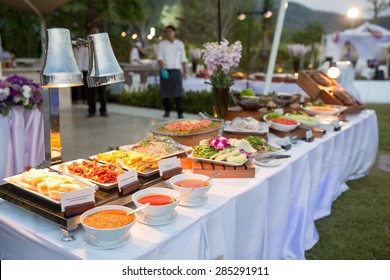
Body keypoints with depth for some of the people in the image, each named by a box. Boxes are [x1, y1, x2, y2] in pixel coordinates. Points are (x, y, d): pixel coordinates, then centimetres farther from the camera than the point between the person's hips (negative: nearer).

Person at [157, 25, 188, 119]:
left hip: (176, 71, 0)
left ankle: (180, 113, -5)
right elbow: (160, 58, -7)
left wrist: (185, 72, 2)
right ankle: (167, 111, 19)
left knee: (178, 92, -8)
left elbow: (183, 59, 10)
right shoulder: (161, 44, 3)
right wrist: (162, 69, -23)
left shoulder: (180, 44, 8)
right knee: (165, 93, 4)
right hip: (165, 71, 0)